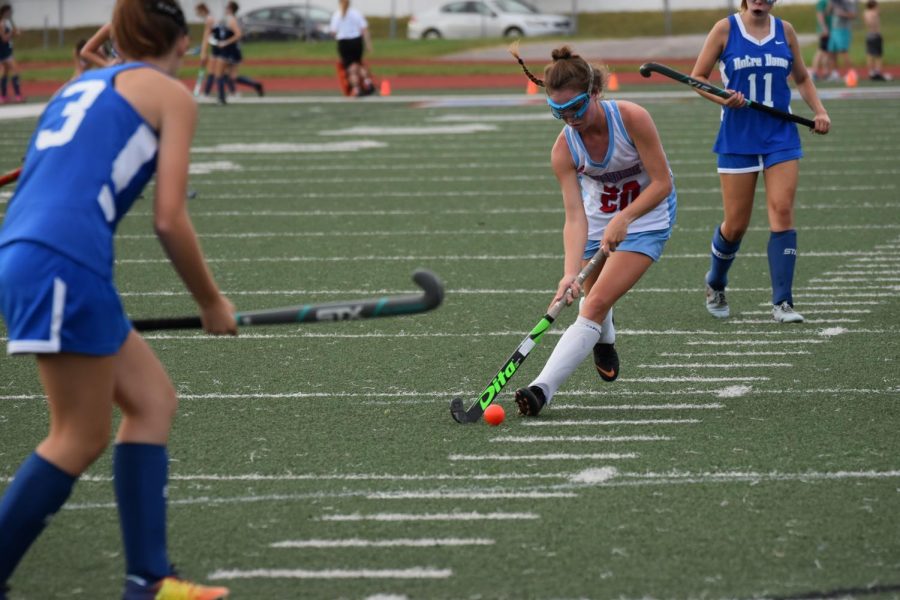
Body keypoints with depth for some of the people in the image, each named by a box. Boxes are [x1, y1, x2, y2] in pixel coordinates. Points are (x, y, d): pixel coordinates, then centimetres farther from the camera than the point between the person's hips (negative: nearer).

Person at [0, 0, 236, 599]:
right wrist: (213, 304, 11)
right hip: (64, 263, -8)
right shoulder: (172, 94, 6)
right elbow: (169, 219, -1)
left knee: (153, 400, 13)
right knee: (80, 439, -1)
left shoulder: (81, 86, 27)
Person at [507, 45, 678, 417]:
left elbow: (662, 183, -21)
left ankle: (543, 389, -28)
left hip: (646, 215, -4)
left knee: (597, 303, -19)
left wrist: (622, 219, -34)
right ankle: (604, 343, 51)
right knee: (593, 297, 12)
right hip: (598, 217, 4)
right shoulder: (564, 148, -18)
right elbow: (575, 217, -25)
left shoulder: (631, 118, -27)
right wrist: (570, 271, -40)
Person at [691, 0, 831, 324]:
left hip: (781, 136, 2)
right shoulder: (725, 29, -2)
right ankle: (715, 285, 31)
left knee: (782, 212, -12)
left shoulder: (785, 30, 7)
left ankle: (782, 303, -10)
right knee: (736, 224, 2)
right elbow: (697, 77, 2)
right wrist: (723, 98, -17)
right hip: (737, 138, -2)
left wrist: (819, 111, 3)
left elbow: (802, 78, 19)